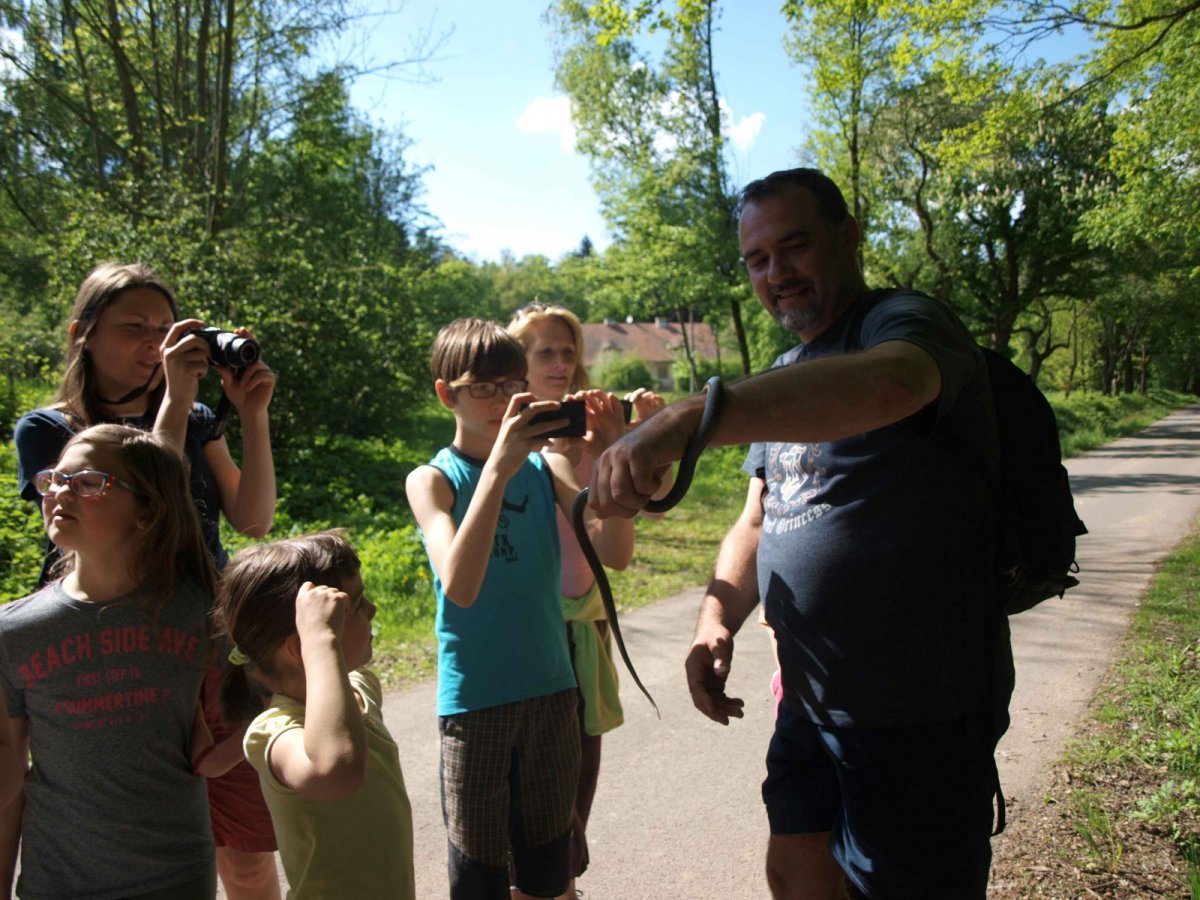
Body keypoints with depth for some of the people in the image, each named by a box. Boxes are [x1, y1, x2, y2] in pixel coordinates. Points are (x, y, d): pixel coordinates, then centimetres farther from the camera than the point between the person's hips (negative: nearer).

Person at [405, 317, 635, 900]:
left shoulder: (546, 467, 3)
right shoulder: (433, 479, -6)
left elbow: (615, 554, -7)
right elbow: (460, 587, -23)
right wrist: (499, 466, -30)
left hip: (552, 690, 3)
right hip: (474, 698, -3)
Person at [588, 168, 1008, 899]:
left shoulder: (904, 321, -13)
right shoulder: (786, 380, 12)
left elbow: (887, 384, -39)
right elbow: (756, 523, 15)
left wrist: (687, 419, -49)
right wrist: (718, 613, -5)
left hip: (919, 710, -7)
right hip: (811, 703, 8)